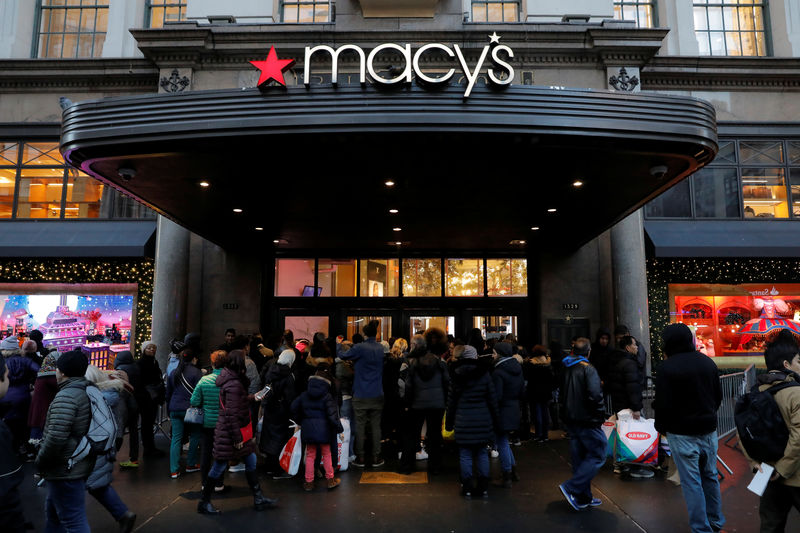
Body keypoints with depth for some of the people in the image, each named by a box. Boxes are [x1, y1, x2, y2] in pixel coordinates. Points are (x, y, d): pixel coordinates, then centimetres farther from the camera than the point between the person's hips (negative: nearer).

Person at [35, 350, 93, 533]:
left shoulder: (66, 396, -22)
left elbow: (56, 437, -27)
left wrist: (40, 462, -11)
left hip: (65, 470, -10)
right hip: (81, 465, 10)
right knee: (52, 511, 27)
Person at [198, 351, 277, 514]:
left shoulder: (234, 380, 7)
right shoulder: (233, 384, -24)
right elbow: (231, 414, -24)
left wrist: (252, 398, 18)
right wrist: (237, 438, -20)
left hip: (238, 431, 10)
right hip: (229, 433, -10)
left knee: (251, 461, 12)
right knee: (219, 467, 5)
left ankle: (259, 499, 21)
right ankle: (204, 503, 22)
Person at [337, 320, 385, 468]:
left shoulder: (359, 347, -14)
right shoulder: (381, 348, 4)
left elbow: (342, 356, -4)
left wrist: (338, 344, 17)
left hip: (361, 396, -4)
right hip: (377, 394, 4)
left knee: (360, 426, 7)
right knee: (376, 426, 9)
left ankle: (360, 458, 14)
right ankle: (376, 458, 15)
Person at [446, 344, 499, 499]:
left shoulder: (456, 376, -1)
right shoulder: (484, 374, -1)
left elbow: (451, 401, 3)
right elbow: (492, 399, 2)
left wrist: (449, 422, 11)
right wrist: (496, 421, 10)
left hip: (463, 421, -1)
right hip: (483, 420, 1)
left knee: (465, 455, 6)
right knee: (482, 453, 10)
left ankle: (467, 488, 11)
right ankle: (483, 488, 17)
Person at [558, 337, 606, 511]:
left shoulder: (565, 369, 7)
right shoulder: (588, 370, -15)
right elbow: (594, 396, -24)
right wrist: (600, 414, -10)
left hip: (571, 421, 8)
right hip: (586, 420, -8)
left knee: (579, 458, 14)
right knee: (597, 456, 1)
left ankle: (584, 498, 21)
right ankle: (571, 487, -7)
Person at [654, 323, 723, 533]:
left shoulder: (667, 367, -17)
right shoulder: (707, 362, 3)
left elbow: (662, 404, -15)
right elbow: (718, 396, 12)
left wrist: (661, 426, 1)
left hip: (682, 433, -6)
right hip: (709, 430, 6)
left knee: (691, 482, 2)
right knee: (710, 476, 19)